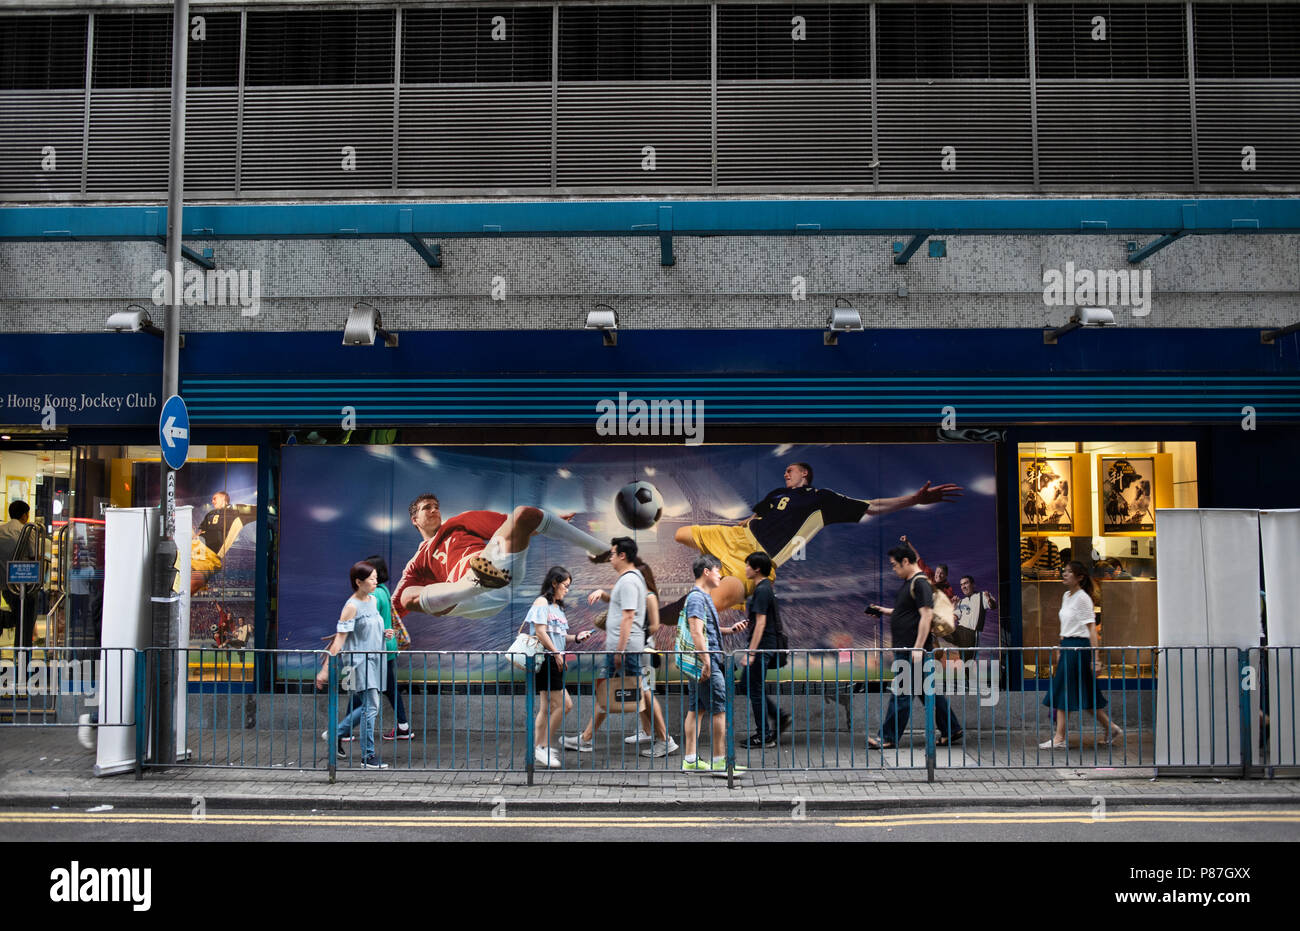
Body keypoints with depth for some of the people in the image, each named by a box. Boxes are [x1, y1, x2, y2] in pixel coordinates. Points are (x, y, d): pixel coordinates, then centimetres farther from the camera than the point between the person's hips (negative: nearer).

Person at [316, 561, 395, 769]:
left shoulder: (373, 600, 11)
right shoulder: (352, 607, -13)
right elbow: (340, 639, -17)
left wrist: (384, 634, 5)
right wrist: (326, 670, -19)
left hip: (374, 660, 9)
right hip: (360, 660, -9)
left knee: (369, 706, 14)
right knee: (371, 707, -10)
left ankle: (336, 734, 31)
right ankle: (368, 757, -3)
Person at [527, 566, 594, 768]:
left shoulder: (557, 606, 21)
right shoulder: (542, 602, -7)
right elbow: (541, 632, -16)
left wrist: (576, 638, 6)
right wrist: (556, 653, -16)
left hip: (554, 662, 10)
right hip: (546, 659, -10)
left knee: (548, 706, 11)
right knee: (564, 704, -11)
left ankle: (538, 748, 16)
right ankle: (544, 747, -5)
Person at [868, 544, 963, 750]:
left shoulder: (920, 583, -14)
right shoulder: (908, 582, 17)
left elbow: (927, 615, -21)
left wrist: (918, 648, -24)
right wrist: (886, 611, 16)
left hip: (911, 650, -10)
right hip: (905, 648, 10)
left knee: (901, 694, -5)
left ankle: (889, 739, -1)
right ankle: (951, 731, 19)